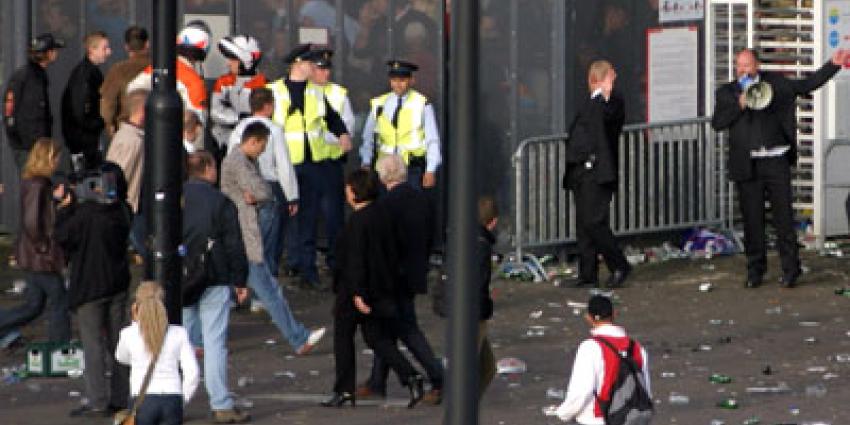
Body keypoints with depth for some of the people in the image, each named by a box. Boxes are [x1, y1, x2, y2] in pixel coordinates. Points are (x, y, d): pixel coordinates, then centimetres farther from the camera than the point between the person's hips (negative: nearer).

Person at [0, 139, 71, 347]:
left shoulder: (30, 182, 7)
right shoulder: (38, 186, -22)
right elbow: (31, 223, -26)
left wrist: (54, 196, 10)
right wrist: (44, 247, -17)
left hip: (31, 257, 9)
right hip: (40, 259, -9)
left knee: (33, 305, 17)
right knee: (59, 302, 5)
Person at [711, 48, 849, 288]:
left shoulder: (775, 83, 10)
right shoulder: (726, 93, 9)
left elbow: (807, 85, 15)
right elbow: (717, 123, -2)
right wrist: (739, 105, -13)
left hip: (776, 160, 0)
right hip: (747, 164, 0)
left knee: (783, 216, -1)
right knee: (752, 219, 3)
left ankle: (790, 269, 6)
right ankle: (755, 270, 12)